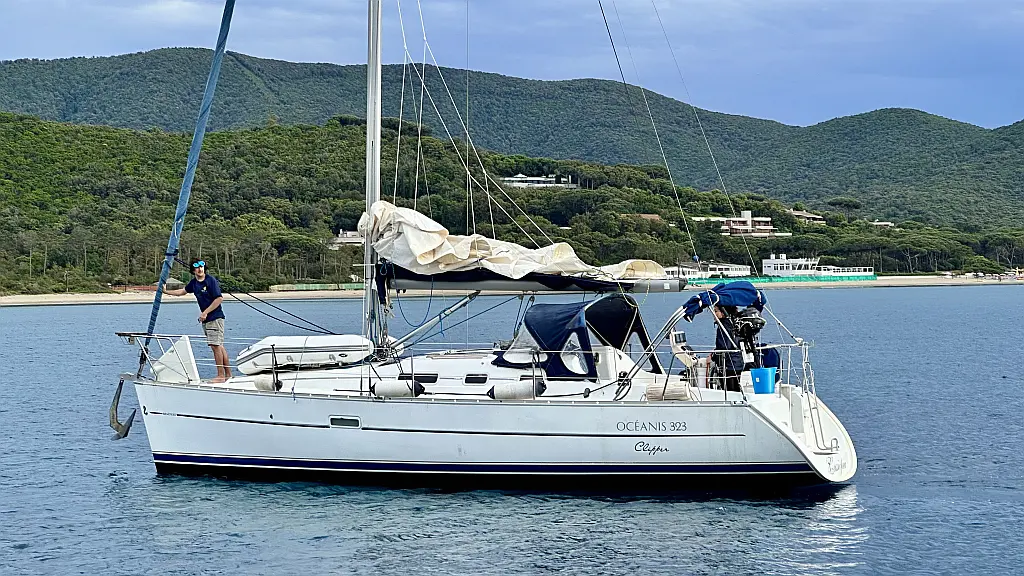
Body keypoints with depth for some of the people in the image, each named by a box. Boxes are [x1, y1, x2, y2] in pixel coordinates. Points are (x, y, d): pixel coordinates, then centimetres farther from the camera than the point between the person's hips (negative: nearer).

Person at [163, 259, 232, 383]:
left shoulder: (211, 280, -13)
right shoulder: (193, 282, 10)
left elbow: (219, 298, -17)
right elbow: (183, 291, 28)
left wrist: (205, 312, -16)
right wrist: (166, 291, 27)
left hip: (215, 317, -8)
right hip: (206, 320, 8)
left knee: (216, 345, -11)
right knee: (219, 346, 9)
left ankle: (221, 375, -8)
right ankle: (228, 375, 13)